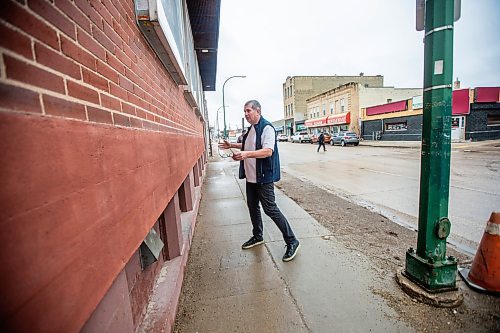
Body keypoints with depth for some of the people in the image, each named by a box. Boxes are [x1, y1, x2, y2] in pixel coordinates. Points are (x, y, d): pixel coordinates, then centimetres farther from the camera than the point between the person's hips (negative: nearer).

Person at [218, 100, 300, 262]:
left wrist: (247, 154, -40)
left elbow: (268, 151, -28)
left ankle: (292, 241, 10)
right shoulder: (251, 128, 13)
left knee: (270, 209, -5)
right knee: (252, 207, 17)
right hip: (251, 176, 9)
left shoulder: (267, 128, -15)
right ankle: (257, 237, 36)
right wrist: (232, 145, 25)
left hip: (264, 177, -9)